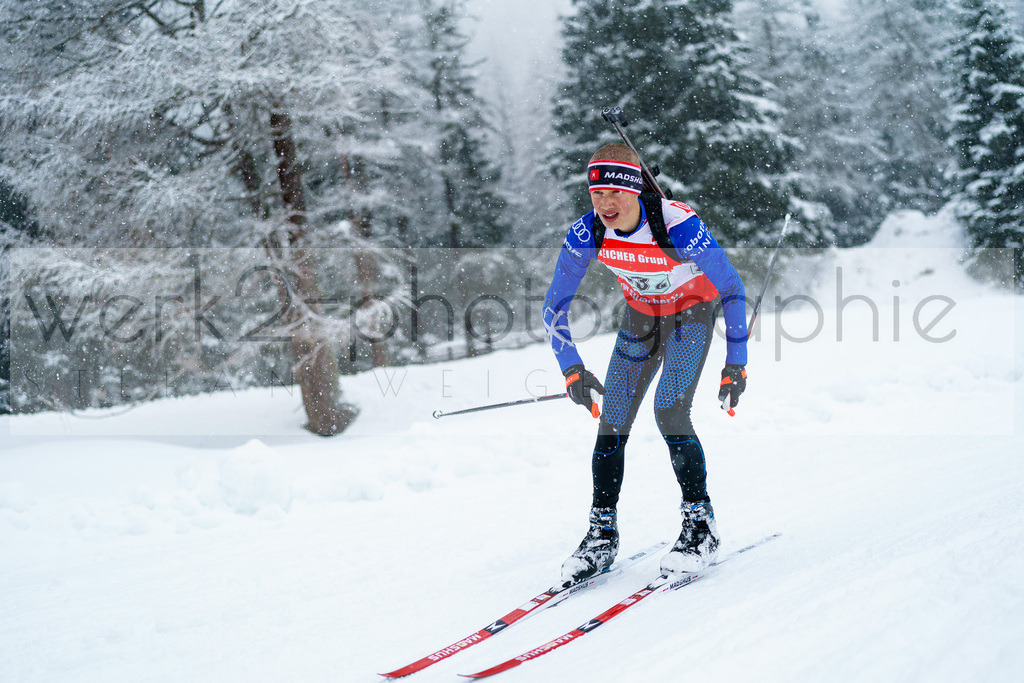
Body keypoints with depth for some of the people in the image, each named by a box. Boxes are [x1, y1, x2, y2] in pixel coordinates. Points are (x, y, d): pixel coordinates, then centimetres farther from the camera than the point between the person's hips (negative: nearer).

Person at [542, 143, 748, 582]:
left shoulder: (678, 227, -35)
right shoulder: (586, 235, -23)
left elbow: (732, 290, -22)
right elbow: (555, 306, -9)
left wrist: (736, 365, -20)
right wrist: (571, 369, -17)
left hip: (692, 314, -4)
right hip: (640, 316, 4)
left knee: (669, 412, -21)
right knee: (612, 421, -4)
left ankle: (701, 528, -6)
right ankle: (602, 537, 8)